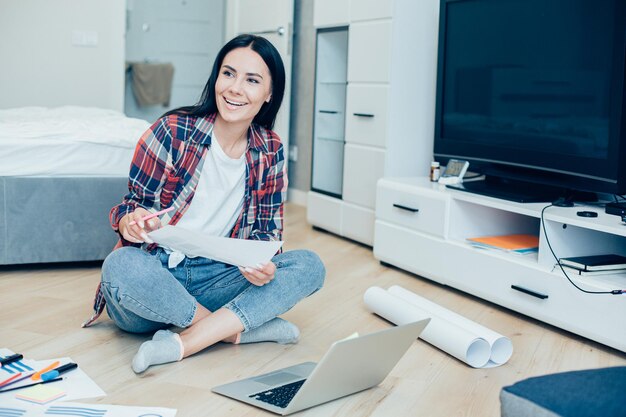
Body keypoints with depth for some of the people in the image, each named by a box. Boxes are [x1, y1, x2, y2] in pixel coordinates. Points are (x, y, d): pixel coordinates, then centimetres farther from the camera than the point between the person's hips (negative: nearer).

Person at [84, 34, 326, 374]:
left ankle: (183, 343, -28)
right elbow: (133, 205, -6)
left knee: (309, 266, -17)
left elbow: (267, 230, 5)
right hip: (155, 273, -3)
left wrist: (263, 263, -19)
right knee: (121, 266, -37)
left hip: (213, 279, 3)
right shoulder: (172, 131, -8)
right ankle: (240, 329, -20)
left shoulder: (270, 152, 2)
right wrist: (133, 224, -31)